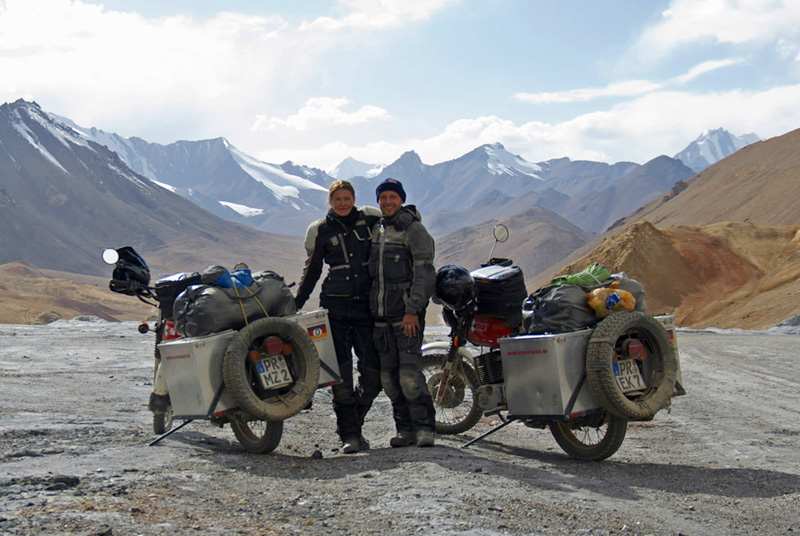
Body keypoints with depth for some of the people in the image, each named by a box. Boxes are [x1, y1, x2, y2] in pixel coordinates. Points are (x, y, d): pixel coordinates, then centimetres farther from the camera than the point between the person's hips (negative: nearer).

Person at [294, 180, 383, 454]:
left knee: (373, 374, -2)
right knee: (341, 374, -4)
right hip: (335, 307, -1)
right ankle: (349, 434, 2)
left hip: (366, 305, 1)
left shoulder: (370, 218, 7)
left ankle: (355, 424, 18)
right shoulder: (319, 230, 7)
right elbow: (311, 270, 13)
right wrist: (295, 303, 9)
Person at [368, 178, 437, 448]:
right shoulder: (376, 230, 16)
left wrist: (413, 310, -18)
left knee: (409, 375, -13)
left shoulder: (414, 230, -4)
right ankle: (406, 428, 14)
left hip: (408, 315, -7)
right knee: (389, 377, 6)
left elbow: (425, 273, -11)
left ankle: (424, 427, -3)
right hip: (381, 316, 7)